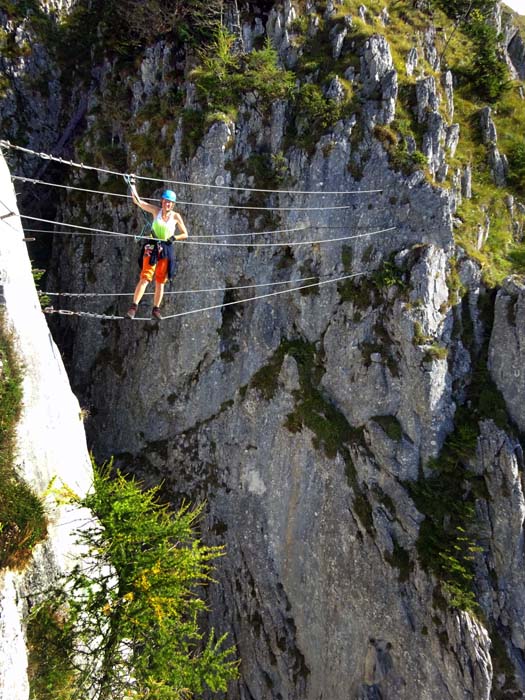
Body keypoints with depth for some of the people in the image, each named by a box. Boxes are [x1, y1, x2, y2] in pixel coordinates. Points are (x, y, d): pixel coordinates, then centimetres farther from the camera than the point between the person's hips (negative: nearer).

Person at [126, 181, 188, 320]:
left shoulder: (176, 216, 2)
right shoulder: (156, 211, 1)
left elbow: (185, 234, 9)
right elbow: (137, 200, -2)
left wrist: (174, 238, -8)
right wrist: (132, 184, -6)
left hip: (166, 250, 2)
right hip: (152, 247, -1)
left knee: (160, 281, 6)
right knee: (145, 278, -15)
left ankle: (156, 310, 14)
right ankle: (134, 306, -19)